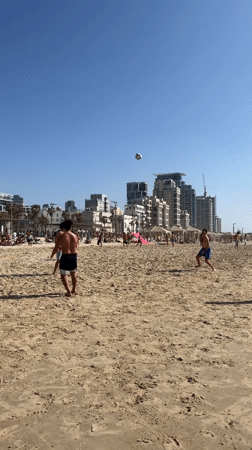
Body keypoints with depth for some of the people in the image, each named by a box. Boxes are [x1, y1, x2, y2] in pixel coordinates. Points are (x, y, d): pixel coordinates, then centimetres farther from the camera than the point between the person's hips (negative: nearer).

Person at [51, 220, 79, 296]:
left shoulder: (61, 236, -10)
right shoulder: (75, 236, 4)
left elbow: (56, 248, -8)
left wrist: (52, 255, 13)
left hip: (65, 256, -5)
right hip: (74, 256, 5)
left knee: (63, 275, 6)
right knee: (73, 273, 23)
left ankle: (68, 292, 1)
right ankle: (74, 289, 35)